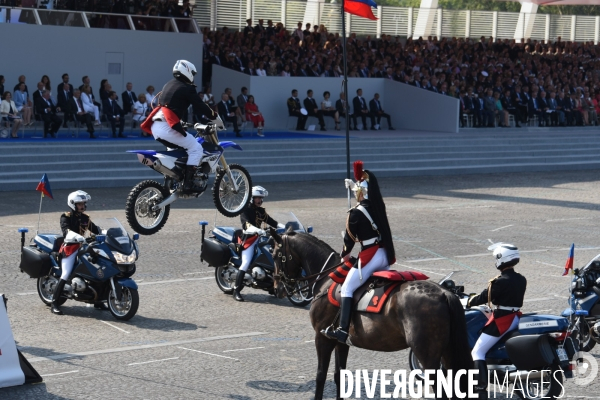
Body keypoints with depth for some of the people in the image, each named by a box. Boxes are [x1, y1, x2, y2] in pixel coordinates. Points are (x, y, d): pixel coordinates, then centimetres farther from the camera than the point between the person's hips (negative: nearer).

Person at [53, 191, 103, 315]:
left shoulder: (85, 218, 14)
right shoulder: (66, 217, -5)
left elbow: (96, 229, 13)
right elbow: (66, 231, -23)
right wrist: (78, 237, -41)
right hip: (70, 247, -6)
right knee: (65, 276, -15)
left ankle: (98, 301, 14)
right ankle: (54, 304, -8)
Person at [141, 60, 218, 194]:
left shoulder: (168, 85, 23)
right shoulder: (186, 88, -2)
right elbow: (200, 106, -2)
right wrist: (215, 117, 14)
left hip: (155, 126, 9)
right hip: (168, 127, -9)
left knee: (176, 148, 31)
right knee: (196, 149, -1)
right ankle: (188, 184, -10)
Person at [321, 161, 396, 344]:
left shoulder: (356, 213, -12)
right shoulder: (379, 206, 4)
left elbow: (350, 238, -3)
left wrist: (344, 255, 14)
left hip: (369, 257, -7)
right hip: (386, 254, 7)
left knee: (347, 288, -5)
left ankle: (342, 330, -14)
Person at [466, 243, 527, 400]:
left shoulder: (501, 281, -17)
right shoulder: (521, 280, 6)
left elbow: (484, 297, -12)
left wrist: (469, 301, 6)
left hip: (502, 320, -8)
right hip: (516, 317, 8)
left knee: (477, 352, -8)